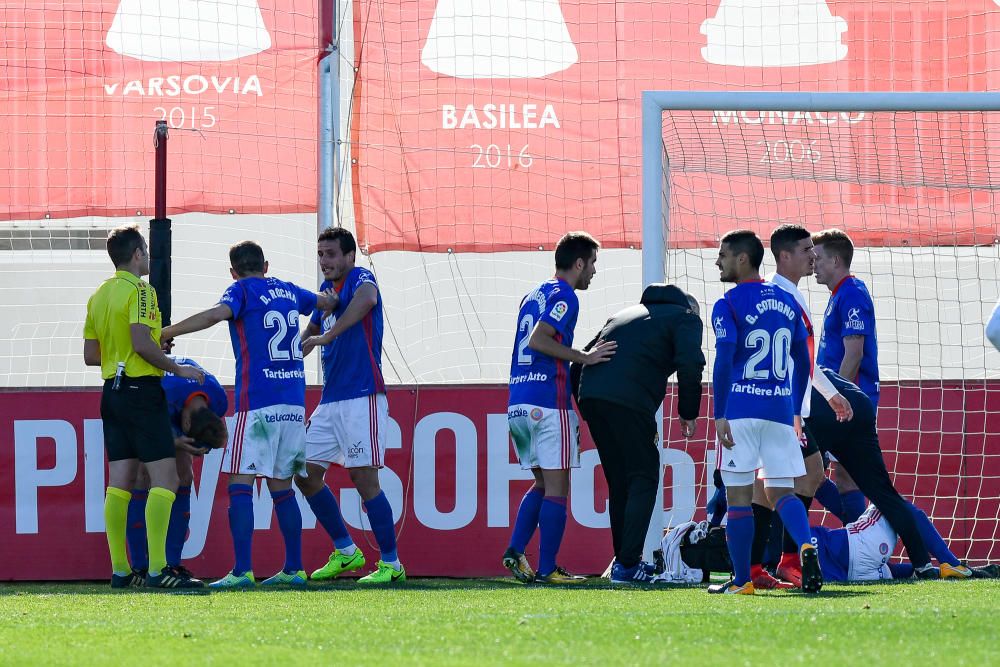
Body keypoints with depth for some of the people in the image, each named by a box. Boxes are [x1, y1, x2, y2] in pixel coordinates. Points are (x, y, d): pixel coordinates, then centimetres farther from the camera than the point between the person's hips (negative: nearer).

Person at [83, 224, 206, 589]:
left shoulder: (99, 295, 14)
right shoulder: (139, 290, -11)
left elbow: (91, 355, 15)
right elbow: (141, 343, -20)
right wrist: (177, 368, -10)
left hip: (112, 391, 9)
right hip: (141, 390, -9)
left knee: (120, 482, 7)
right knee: (165, 477, -9)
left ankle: (120, 570, 6)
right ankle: (157, 569, -17)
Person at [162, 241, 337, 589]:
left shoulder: (242, 290, -2)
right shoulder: (288, 291, 17)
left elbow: (216, 314, -23)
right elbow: (326, 302, 36)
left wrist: (163, 333, -21)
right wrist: (330, 298, 60)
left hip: (257, 402, -6)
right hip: (294, 402, 6)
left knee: (240, 484, -7)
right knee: (281, 485, 14)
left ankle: (242, 570, -17)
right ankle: (293, 569, 13)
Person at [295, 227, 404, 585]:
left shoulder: (360, 279, -8)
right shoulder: (327, 290, 17)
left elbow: (367, 297, -34)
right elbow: (310, 333, 33)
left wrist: (328, 336, -37)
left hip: (362, 397, -9)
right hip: (330, 401, 9)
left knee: (364, 478, -12)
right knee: (306, 474, 9)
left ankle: (391, 564, -4)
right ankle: (345, 552, 20)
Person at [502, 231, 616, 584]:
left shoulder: (534, 296, 20)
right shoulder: (564, 296, -7)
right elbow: (538, 340, -20)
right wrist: (584, 357, -15)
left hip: (518, 405, 9)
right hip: (550, 404, -9)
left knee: (543, 484, 17)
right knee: (557, 488, -3)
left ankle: (515, 551, 3)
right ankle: (547, 568, -5)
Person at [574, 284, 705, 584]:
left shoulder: (625, 315, 33)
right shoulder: (686, 319, 14)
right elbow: (690, 365, -5)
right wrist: (688, 413, 6)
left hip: (589, 395, 7)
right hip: (628, 402, -7)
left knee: (619, 481, 18)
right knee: (643, 480, 0)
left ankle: (624, 558, 21)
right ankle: (628, 564, -8)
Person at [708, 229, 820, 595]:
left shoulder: (728, 306, -5)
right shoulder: (786, 302, 13)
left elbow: (724, 362, -13)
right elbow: (803, 362, 16)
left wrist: (720, 416, -11)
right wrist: (796, 412, 23)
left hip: (740, 412, -5)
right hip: (780, 410, 5)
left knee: (738, 496, 1)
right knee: (780, 491, 9)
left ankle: (741, 580, 3)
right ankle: (806, 547, -19)